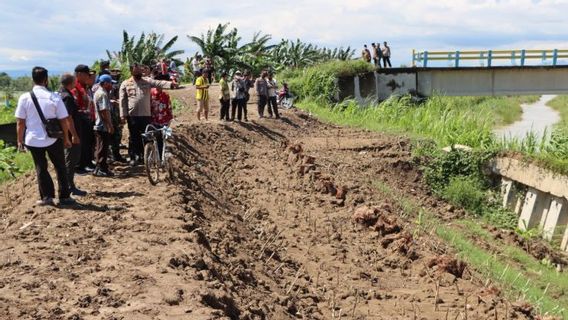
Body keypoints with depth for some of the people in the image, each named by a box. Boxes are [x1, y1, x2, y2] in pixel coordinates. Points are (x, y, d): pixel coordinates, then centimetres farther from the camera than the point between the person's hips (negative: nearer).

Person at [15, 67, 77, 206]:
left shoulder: (25, 98, -7)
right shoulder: (54, 97, -10)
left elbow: (20, 122, -4)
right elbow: (64, 120, -6)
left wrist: (20, 140, 7)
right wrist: (66, 138, 6)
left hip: (33, 140, 1)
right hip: (53, 139, -1)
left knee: (41, 168, 14)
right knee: (60, 167, 13)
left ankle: (46, 196, 14)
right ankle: (64, 197, 17)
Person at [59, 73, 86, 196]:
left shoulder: (61, 94, 12)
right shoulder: (67, 97, -19)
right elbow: (68, 118, -24)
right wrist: (74, 135, -23)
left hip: (66, 133, 10)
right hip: (71, 133, -10)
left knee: (70, 158, 18)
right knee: (71, 159, -3)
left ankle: (68, 185, 25)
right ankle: (70, 187, 3)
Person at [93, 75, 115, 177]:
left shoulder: (98, 92, 16)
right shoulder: (103, 94, -17)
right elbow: (104, 111, -23)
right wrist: (110, 125, -21)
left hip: (99, 125, 10)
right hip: (104, 126, -10)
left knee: (101, 148, 15)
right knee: (102, 149, -4)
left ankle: (102, 168, 22)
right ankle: (100, 169, 1)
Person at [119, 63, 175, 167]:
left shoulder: (147, 81, 6)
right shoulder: (125, 84, 2)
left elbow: (158, 83, -9)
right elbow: (122, 101, 1)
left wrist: (170, 84, -27)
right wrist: (123, 115, -5)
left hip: (146, 115, 1)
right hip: (132, 115, -1)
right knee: (133, 137, 6)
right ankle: (134, 157, 16)